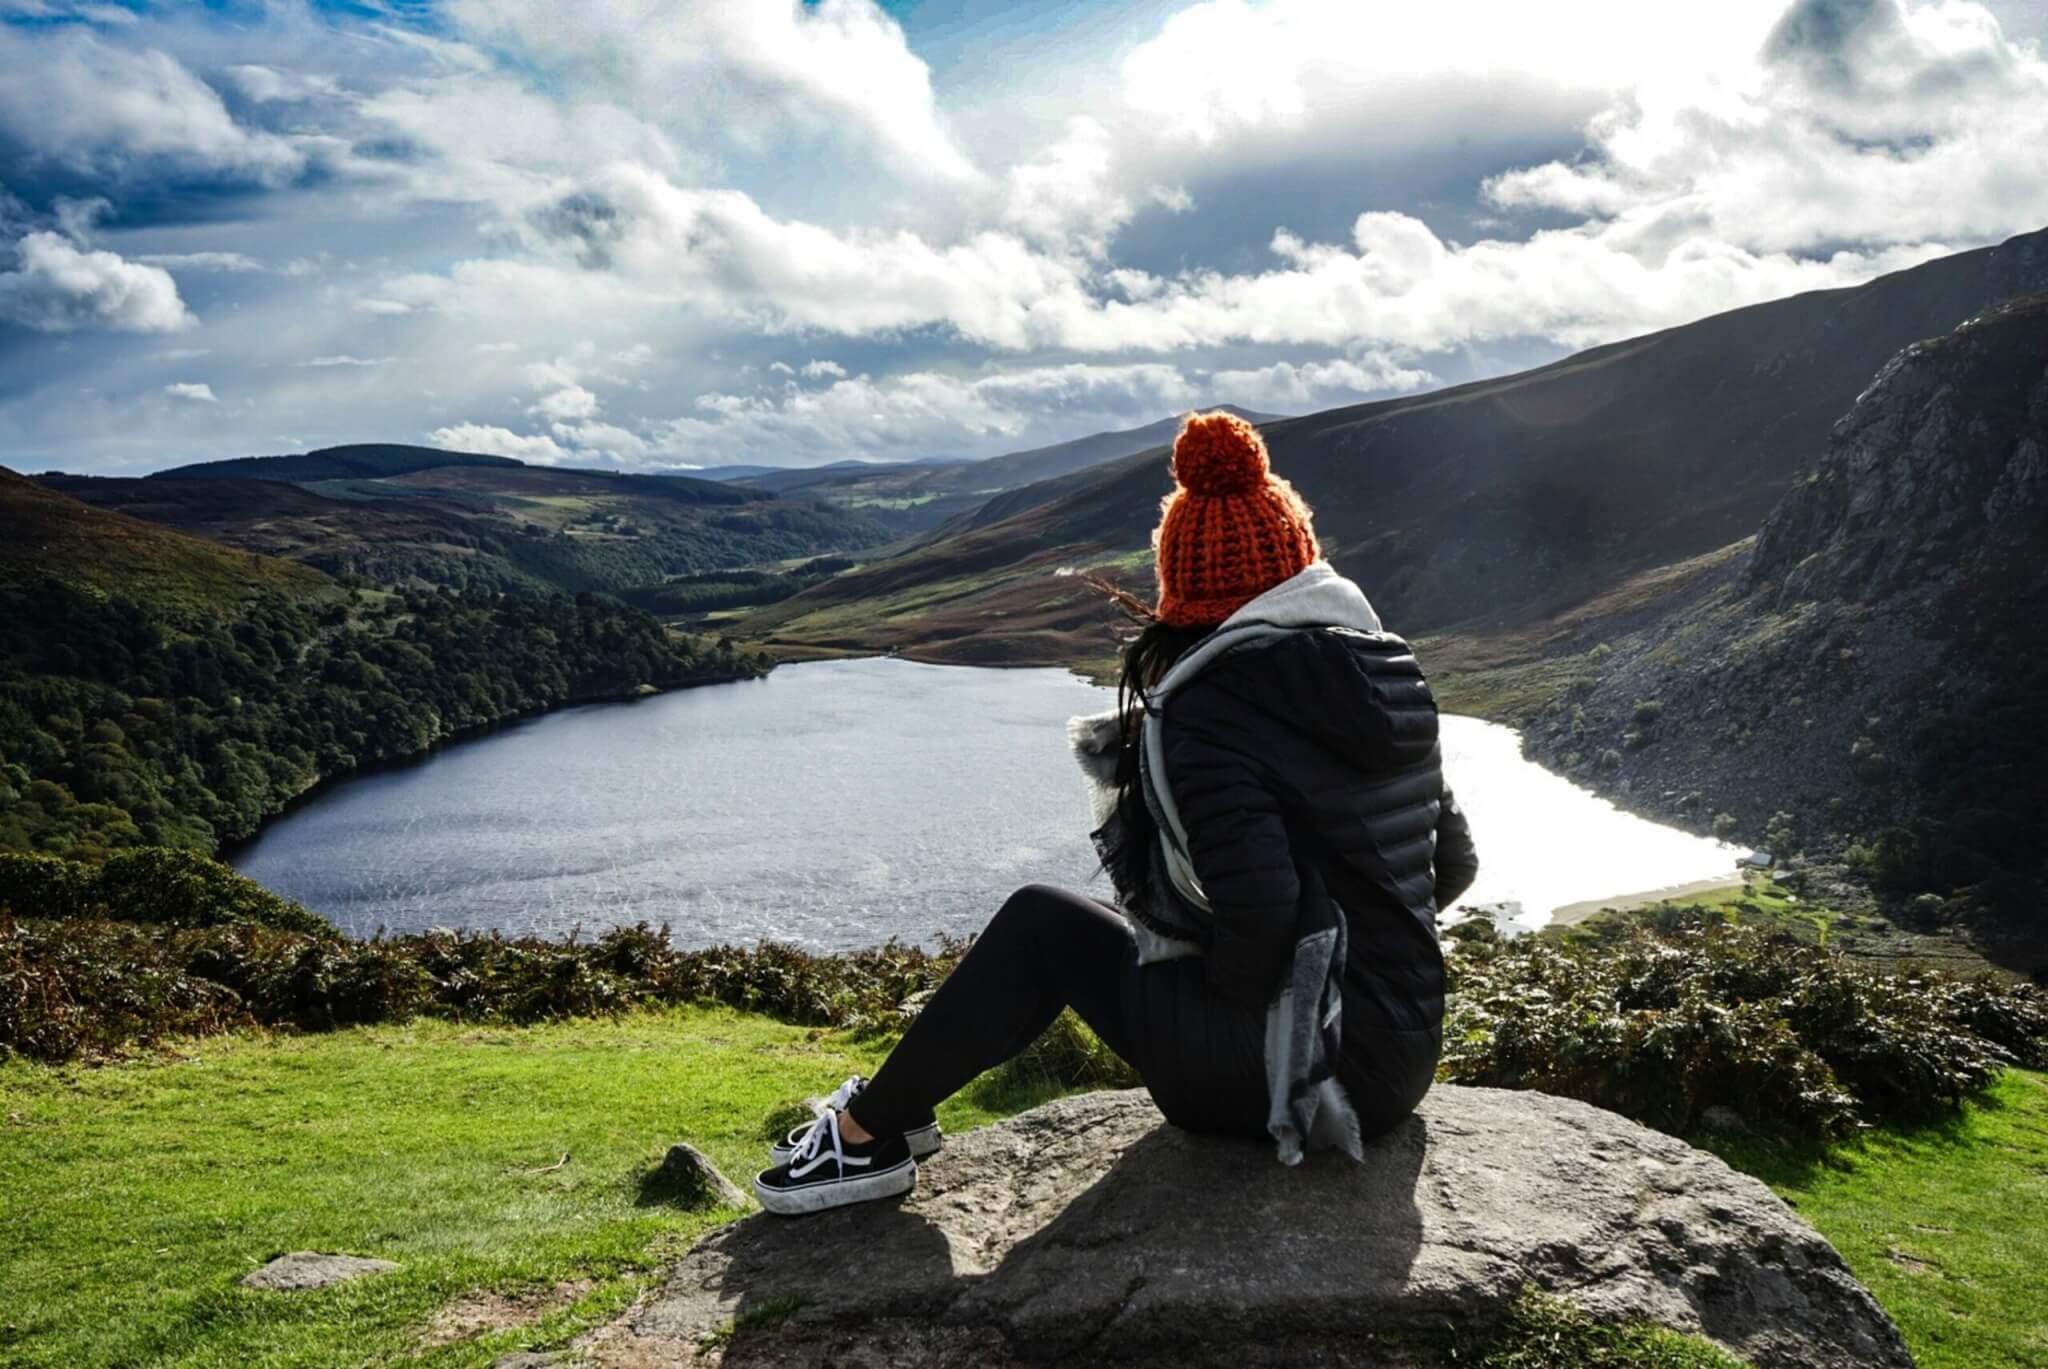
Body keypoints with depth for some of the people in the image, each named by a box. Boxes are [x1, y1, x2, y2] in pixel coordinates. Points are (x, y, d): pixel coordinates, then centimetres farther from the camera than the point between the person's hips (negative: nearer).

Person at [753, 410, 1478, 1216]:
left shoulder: (1208, 709, -16)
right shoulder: (1386, 676, 7)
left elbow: (1258, 910, -26)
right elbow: (1453, 866, 11)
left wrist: (1223, 992, -7)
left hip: (1305, 1067, -8)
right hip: (1406, 1053, 8)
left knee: (1043, 927, 1)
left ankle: (871, 1134, 13)